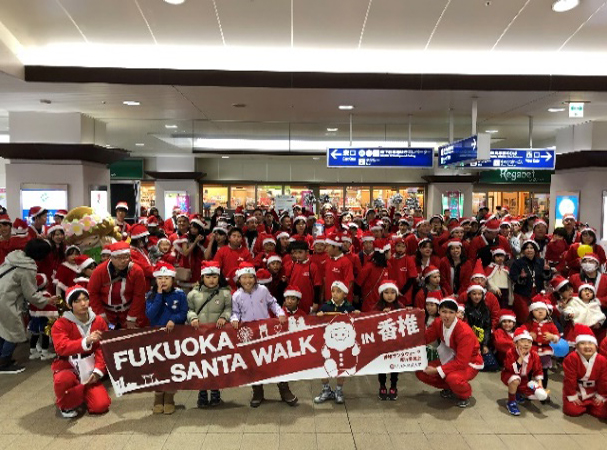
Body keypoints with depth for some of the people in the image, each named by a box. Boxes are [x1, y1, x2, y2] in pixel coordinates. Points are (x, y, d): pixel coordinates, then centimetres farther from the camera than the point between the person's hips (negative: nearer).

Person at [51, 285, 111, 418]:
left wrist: (98, 370, -18)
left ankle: (82, 392, 21)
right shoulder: (61, 324, -12)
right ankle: (65, 405, -3)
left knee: (101, 405, -15)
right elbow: (61, 347, -29)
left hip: (89, 372, 3)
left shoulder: (99, 322, -3)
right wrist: (86, 341, -45)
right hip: (68, 368, -2)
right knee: (63, 380, -39)